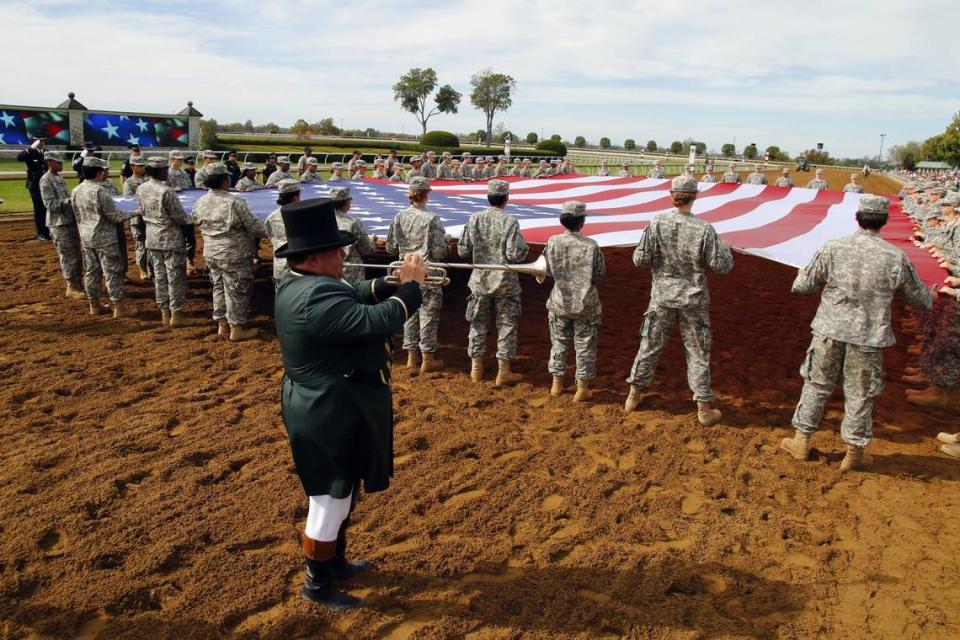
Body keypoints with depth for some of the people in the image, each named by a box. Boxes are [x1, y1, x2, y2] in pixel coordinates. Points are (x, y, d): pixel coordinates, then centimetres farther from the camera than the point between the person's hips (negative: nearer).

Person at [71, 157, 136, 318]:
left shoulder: (76, 190, 5)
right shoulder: (100, 190, -19)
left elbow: (77, 215, 13)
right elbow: (114, 216, -17)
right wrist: (133, 213, -5)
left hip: (86, 237, 8)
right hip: (104, 238, -8)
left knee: (91, 271, 14)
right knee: (113, 272, -2)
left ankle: (94, 305, 22)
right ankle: (119, 307, 1)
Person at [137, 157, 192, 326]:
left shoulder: (141, 189, 1)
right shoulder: (167, 191, -20)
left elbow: (142, 212, 12)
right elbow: (180, 217, -15)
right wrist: (189, 221, 5)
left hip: (152, 239, 7)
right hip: (171, 240, -7)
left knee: (159, 276, 12)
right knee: (175, 277, 2)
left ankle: (164, 313, 19)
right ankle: (176, 314, 6)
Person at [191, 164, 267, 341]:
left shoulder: (200, 203, 0)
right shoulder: (234, 202, -21)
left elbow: (197, 222, 16)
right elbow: (253, 225, -16)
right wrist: (270, 233, 0)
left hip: (211, 253, 7)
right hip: (234, 255, -7)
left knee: (219, 288, 18)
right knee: (237, 291, 4)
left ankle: (222, 325, 26)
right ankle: (237, 329, 13)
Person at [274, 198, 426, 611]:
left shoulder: (299, 284, 5)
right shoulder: (317, 298, -29)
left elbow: (356, 296, 11)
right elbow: (378, 320, -33)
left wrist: (393, 281, -4)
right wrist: (410, 285, -18)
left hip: (324, 405, 11)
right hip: (331, 414, -11)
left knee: (343, 491, 26)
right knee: (330, 500, 7)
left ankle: (335, 564, 45)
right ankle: (317, 584, 28)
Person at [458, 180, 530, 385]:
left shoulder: (474, 219, -3)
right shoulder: (510, 222, -14)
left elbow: (463, 250, -1)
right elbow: (515, 254, -19)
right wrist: (523, 246, 2)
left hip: (480, 281, 4)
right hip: (505, 283, -3)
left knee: (478, 324, 15)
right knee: (506, 326, 8)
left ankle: (476, 368, 23)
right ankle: (503, 371, 13)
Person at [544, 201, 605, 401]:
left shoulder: (552, 242, -10)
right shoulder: (591, 245, -15)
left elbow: (548, 271, 0)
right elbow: (600, 274, -7)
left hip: (559, 302, 2)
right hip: (585, 303, -2)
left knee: (559, 343, 17)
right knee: (585, 346, 10)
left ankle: (557, 384, 26)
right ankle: (582, 388, 16)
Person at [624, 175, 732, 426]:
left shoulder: (657, 224, -12)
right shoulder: (704, 229, -16)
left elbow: (640, 259, -9)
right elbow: (722, 266, -11)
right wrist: (724, 248, 9)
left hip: (662, 298, 2)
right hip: (693, 301, -1)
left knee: (650, 346, 15)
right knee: (698, 353, 10)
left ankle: (634, 396, 28)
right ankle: (704, 409, 20)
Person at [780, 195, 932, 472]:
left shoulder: (833, 249, -9)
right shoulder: (896, 257, -9)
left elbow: (802, 286, -2)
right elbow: (919, 299, 4)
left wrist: (801, 275, 22)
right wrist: (929, 296, 28)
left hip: (830, 330, 1)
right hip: (869, 336, 0)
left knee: (817, 385, 15)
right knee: (860, 395, 12)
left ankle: (801, 441, 25)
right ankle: (854, 454, 25)